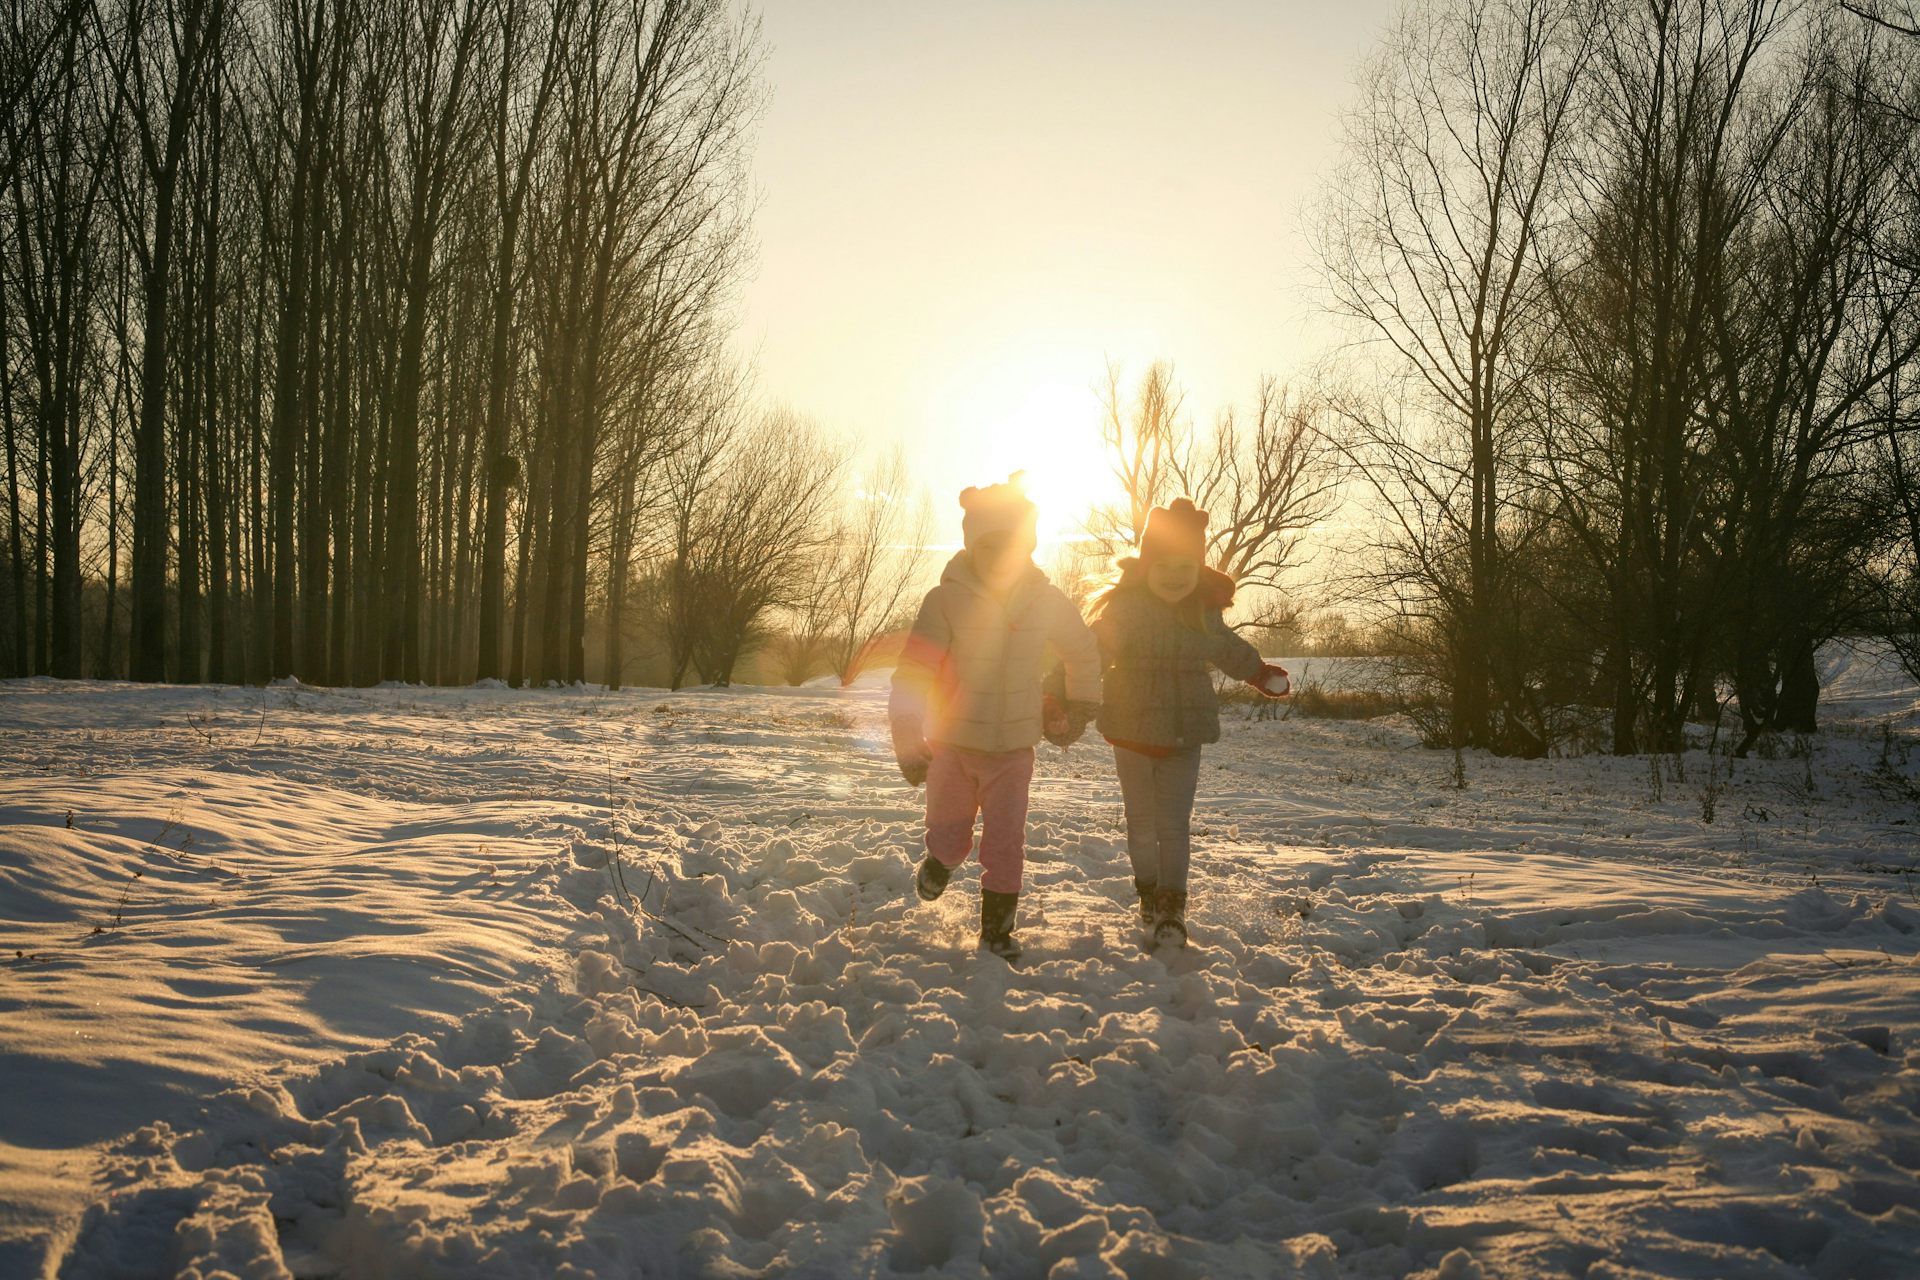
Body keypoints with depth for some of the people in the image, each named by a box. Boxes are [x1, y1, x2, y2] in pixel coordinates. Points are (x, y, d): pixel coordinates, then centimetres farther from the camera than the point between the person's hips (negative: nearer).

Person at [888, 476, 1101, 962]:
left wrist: (1080, 707, 9)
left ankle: (996, 929, 15)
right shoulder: (946, 600, -17)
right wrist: (909, 747, -18)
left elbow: (1084, 652, 13)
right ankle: (940, 861, 48)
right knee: (950, 840, 12)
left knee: (1006, 846, -5)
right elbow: (911, 677, -16)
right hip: (952, 744, -1)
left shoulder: (1046, 600, -7)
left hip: (1014, 747, 1)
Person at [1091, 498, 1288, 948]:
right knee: (1142, 820, 10)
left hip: (1185, 733, 2)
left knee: (1175, 823, 0)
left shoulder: (1205, 607, 0)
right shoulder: (1124, 607, -14)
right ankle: (1149, 897, 29)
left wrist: (1260, 673, 34)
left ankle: (1172, 906, 9)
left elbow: (1225, 647, 22)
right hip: (1133, 731, -2)